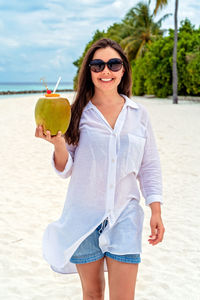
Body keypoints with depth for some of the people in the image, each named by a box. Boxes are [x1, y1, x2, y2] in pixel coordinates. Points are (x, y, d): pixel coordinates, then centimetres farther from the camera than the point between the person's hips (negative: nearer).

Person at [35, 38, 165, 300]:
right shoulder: (77, 113, -2)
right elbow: (65, 170, -2)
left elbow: (150, 166, 7)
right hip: (84, 216, 0)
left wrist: (156, 211, 1)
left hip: (124, 216, 0)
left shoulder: (139, 114, 3)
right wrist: (58, 142, -21)